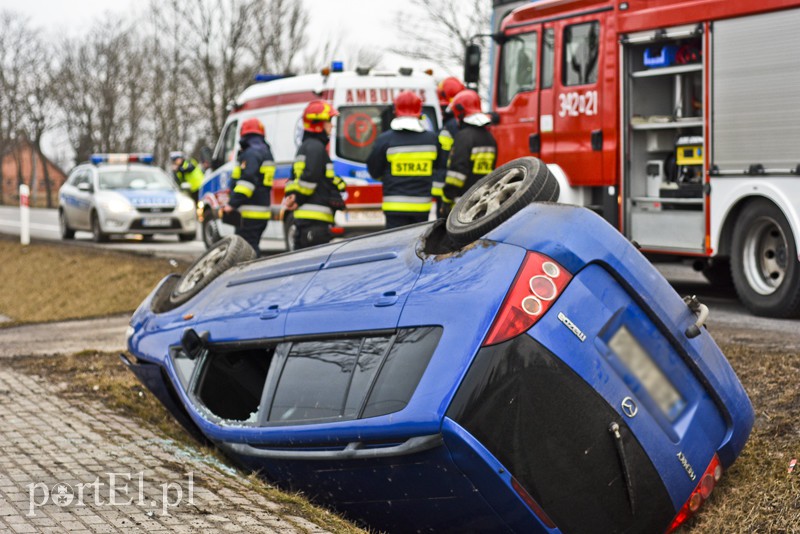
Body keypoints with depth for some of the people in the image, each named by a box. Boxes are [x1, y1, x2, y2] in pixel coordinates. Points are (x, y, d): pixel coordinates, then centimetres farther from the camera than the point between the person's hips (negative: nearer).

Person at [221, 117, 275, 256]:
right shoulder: (265, 151, 21)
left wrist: (233, 203, -25)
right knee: (252, 249, 16)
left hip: (250, 213, -10)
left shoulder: (252, 153, -12)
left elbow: (247, 180, -24)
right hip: (261, 213, 10)